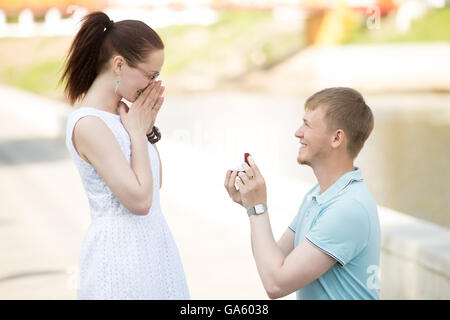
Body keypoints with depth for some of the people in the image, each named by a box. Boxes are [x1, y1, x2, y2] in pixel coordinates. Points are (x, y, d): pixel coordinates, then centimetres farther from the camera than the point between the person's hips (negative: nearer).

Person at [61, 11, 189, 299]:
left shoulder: (122, 113, 5)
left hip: (152, 243, 8)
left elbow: (155, 183, 13)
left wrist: (148, 125, 2)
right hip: (121, 251, -8)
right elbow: (139, 200, -22)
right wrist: (138, 132, -13)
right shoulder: (89, 124, -20)